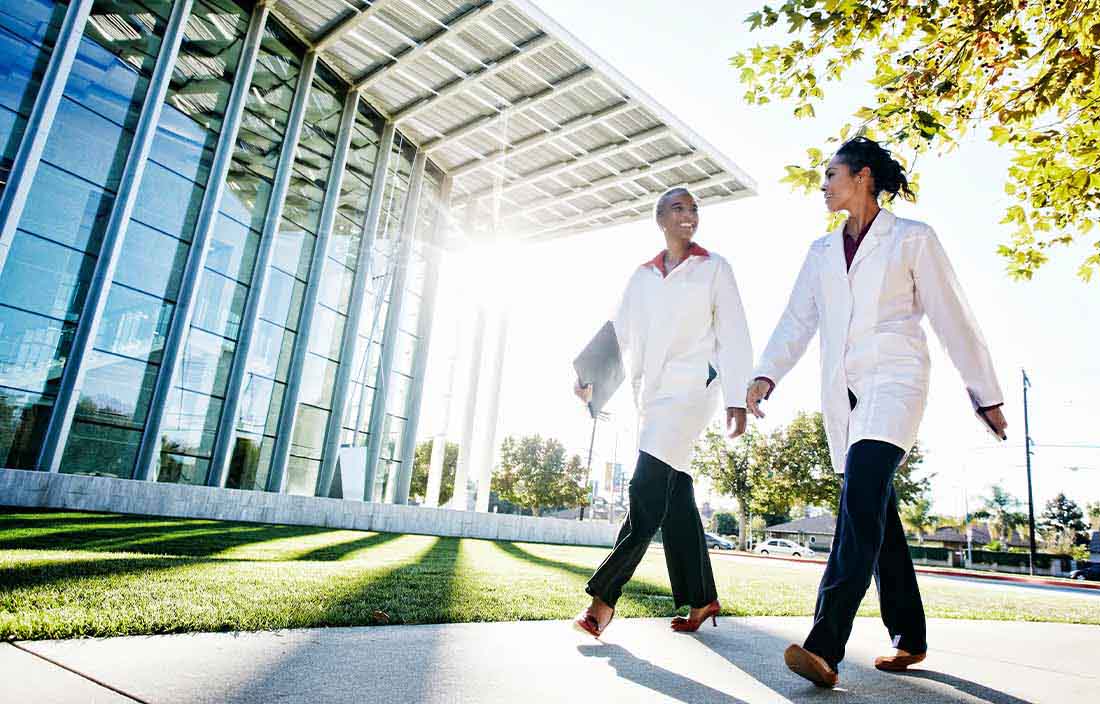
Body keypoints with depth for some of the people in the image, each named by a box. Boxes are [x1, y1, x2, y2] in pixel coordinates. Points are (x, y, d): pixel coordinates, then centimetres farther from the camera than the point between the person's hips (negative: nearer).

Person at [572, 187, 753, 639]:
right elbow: (619, 331, 11)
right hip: (652, 394, 5)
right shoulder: (642, 276, 17)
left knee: (648, 491, -16)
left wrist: (736, 399, -8)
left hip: (691, 388, -5)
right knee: (674, 498, 5)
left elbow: (733, 337, 1)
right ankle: (702, 600, 17)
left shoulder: (714, 268, 7)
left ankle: (603, 597, -12)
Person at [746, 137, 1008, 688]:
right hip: (843, 392, 6)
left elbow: (952, 318, 4)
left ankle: (825, 646, -28)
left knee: (861, 499, -23)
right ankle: (909, 638, 19)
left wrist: (985, 394, 5)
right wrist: (767, 374, -5)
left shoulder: (912, 239, 5)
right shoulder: (823, 251, 19)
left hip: (892, 381, -5)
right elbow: (797, 319, 10)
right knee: (875, 511, 6)